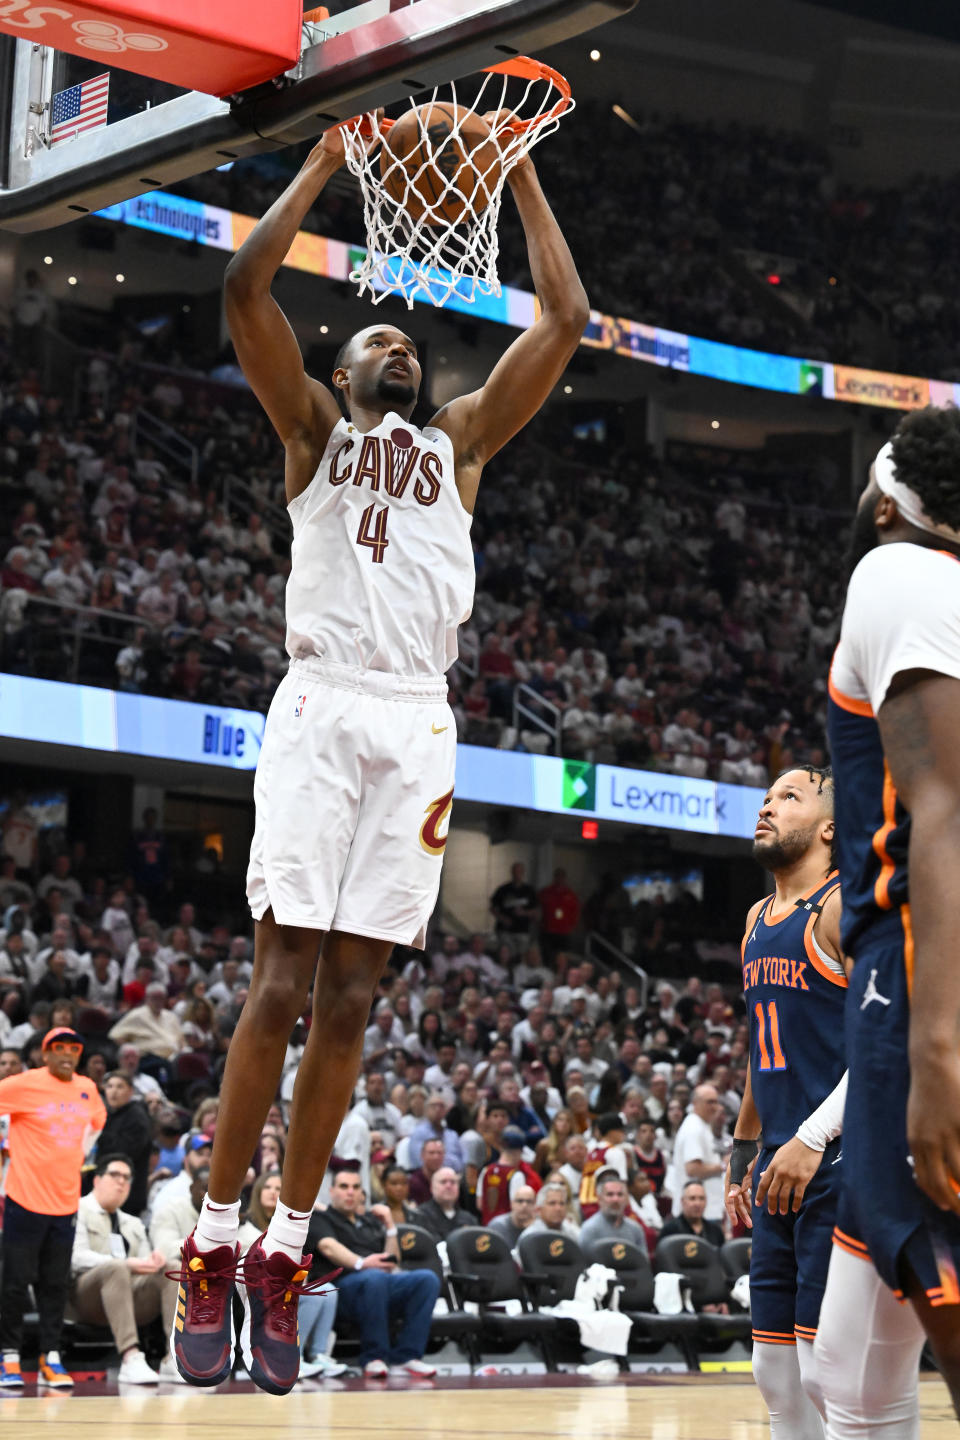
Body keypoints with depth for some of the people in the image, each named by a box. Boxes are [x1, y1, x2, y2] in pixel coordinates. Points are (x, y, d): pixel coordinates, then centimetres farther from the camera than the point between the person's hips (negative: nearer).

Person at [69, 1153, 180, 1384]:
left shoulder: (133, 1224, 33)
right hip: (86, 1295, -6)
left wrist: (155, 1260, -5)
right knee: (116, 1268, -38)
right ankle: (130, 1357, -52)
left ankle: (174, 1358, -36)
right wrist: (127, 1264, -20)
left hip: (132, 1294, 6)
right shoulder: (78, 1211, 10)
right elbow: (77, 1258, -7)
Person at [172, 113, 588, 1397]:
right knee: (281, 982, -10)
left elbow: (566, 319, 18)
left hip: (419, 724, 3)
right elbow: (246, 286, 3)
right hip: (322, 706, -3)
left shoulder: (460, 441, 23)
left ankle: (284, 1256, 5)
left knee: (349, 998, 0)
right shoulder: (313, 426, 17)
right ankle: (213, 1249, -5)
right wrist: (326, 162, 7)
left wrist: (519, 172, 17)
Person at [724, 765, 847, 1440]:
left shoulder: (846, 905, -9)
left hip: (842, 1162, -9)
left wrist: (813, 1137, -25)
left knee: (827, 1370, -12)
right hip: (786, 1169, 9)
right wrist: (742, 1159, 25)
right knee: (777, 1371, 9)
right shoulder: (759, 919, 19)